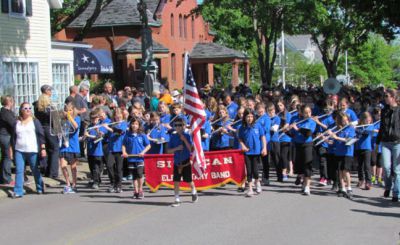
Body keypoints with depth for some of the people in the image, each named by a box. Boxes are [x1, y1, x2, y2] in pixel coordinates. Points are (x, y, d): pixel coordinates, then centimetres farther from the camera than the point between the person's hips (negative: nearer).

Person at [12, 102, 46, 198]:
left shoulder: (35, 121, 2)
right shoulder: (17, 123, 10)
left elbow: (41, 135, 0)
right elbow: (14, 137, 16)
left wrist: (43, 148, -7)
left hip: (32, 151, -2)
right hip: (19, 151, 2)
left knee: (35, 170, 9)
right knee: (19, 171, -4)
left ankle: (40, 188, 24)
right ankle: (18, 191, -4)